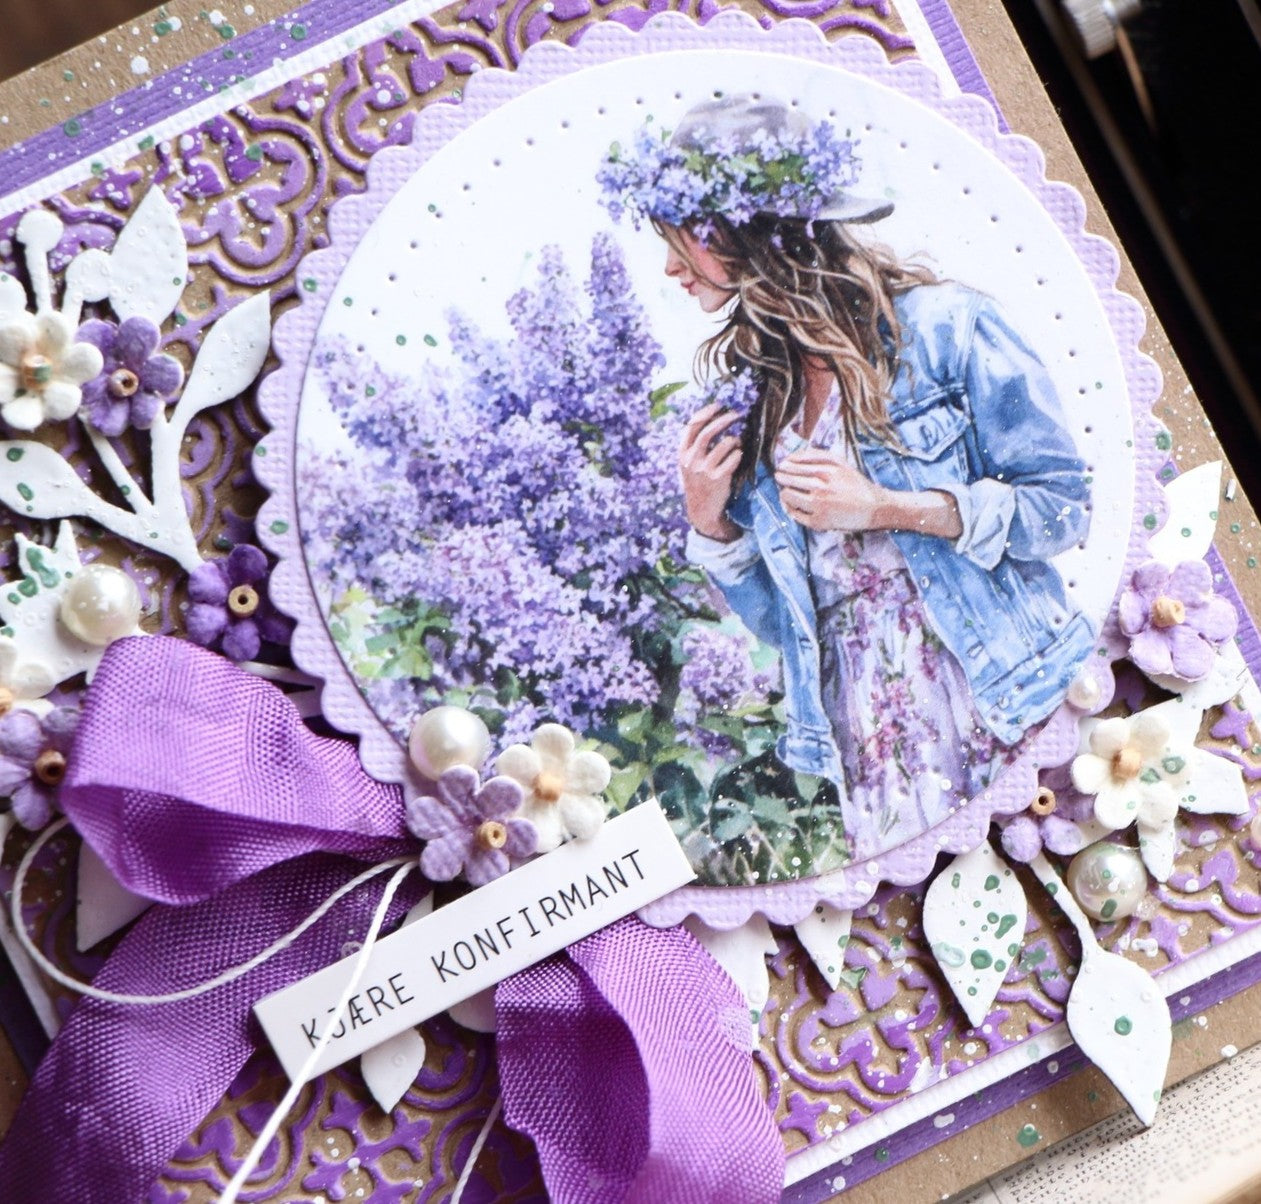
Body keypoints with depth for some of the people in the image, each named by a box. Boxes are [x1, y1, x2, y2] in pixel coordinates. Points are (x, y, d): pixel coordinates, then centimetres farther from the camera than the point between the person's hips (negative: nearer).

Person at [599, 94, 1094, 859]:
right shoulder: (748, 393, 10)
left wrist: (886, 507, -15)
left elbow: (1064, 505, -6)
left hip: (1000, 700, -3)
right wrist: (708, 522, -5)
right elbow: (776, 619, 13)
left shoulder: (942, 325, -5)